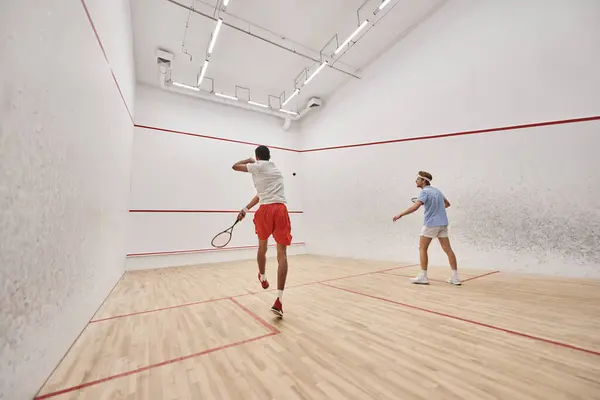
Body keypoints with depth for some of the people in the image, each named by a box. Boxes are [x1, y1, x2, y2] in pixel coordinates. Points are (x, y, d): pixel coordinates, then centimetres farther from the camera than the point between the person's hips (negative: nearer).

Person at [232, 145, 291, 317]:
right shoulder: (277, 171, 27)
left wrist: (248, 160, 37)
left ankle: (263, 278, 44)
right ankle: (279, 301, -4)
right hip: (281, 210, 3)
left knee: (262, 247, 23)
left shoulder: (258, 166, 9)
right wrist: (245, 209, 24)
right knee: (282, 254, 0)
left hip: (266, 210, -3)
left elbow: (235, 166, 21)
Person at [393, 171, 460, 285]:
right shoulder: (437, 190, 14)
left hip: (431, 223, -8)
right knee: (448, 249, 8)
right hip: (443, 223, 8)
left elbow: (415, 206, -27)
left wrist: (401, 214, -26)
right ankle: (455, 277, 12)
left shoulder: (424, 192, -12)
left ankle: (423, 277, 3)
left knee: (422, 248, 1)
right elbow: (447, 203, 27)